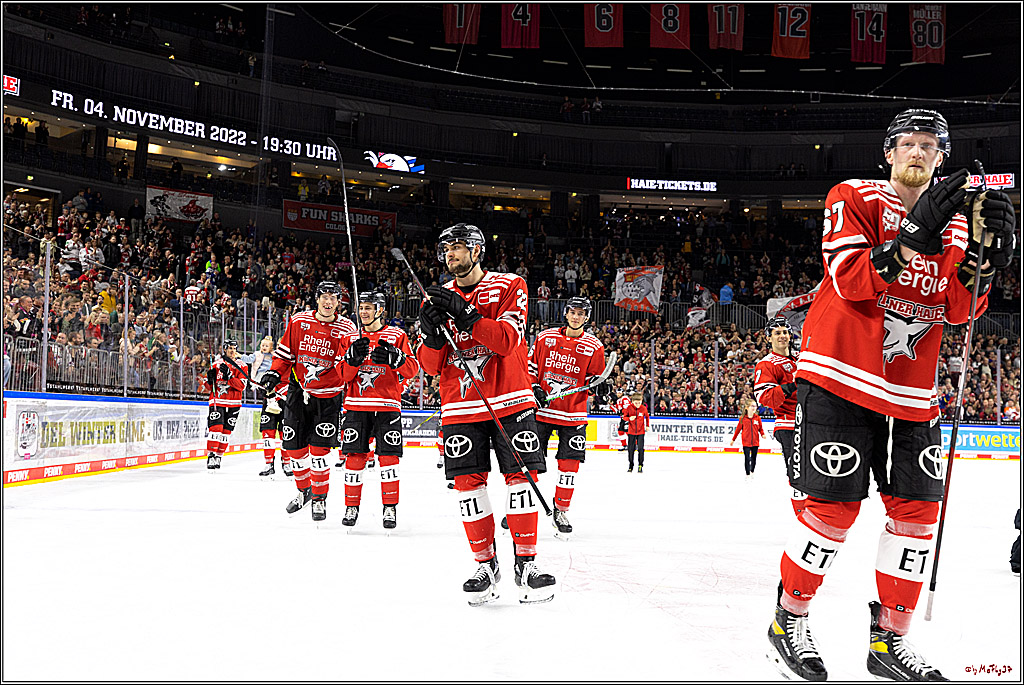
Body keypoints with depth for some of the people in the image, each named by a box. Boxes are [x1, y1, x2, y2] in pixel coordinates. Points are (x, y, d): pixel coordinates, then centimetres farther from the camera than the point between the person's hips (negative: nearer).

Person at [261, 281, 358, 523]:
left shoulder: (346, 329, -7)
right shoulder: (299, 321, 1)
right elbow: (285, 352, 10)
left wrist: (354, 356, -31)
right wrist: (274, 373, -3)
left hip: (327, 396, -3)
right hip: (298, 391, 3)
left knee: (319, 449, -9)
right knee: (293, 445, 6)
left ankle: (320, 498, 9)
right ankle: (304, 490, 30)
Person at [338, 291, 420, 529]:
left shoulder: (396, 336, 6)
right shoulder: (351, 339, 13)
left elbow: (413, 369, -3)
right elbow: (343, 375, 5)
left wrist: (394, 357, -22)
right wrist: (353, 357, -14)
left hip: (387, 406, -2)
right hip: (356, 406, 2)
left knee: (389, 456, -5)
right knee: (354, 456, -2)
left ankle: (390, 508, 6)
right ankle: (351, 507, 11)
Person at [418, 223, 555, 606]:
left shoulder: (509, 287, 1)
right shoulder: (439, 299, 10)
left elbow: (508, 340, -15)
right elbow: (431, 366, 6)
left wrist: (464, 314, -24)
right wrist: (432, 333, -15)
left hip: (509, 400, -2)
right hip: (460, 406, 3)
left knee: (520, 475, -7)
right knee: (468, 483, -3)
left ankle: (526, 563, 2)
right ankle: (485, 564, 7)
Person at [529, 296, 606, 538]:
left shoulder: (594, 346, 2)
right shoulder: (545, 337, 4)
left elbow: (595, 378, 9)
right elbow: (530, 366, 10)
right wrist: (535, 389, -4)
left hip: (573, 413, 0)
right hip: (541, 409, 0)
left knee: (570, 462, -3)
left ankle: (561, 511, 13)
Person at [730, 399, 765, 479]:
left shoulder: (757, 418, 1)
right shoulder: (743, 418, -3)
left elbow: (760, 428, 9)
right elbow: (738, 429, 4)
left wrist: (762, 434, -12)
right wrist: (733, 439, 8)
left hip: (755, 442, 2)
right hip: (746, 442, -2)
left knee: (754, 458, 14)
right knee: (747, 458, -5)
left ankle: (752, 471, 34)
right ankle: (748, 474, 3)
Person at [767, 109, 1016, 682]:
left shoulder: (957, 222, 13)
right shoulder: (855, 198, -3)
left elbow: (958, 310, 4)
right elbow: (850, 279, -17)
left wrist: (984, 259, -14)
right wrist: (913, 238, -29)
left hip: (911, 390, 6)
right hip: (843, 374, -6)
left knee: (918, 508, 3)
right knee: (834, 505, -7)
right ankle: (789, 622, 12)